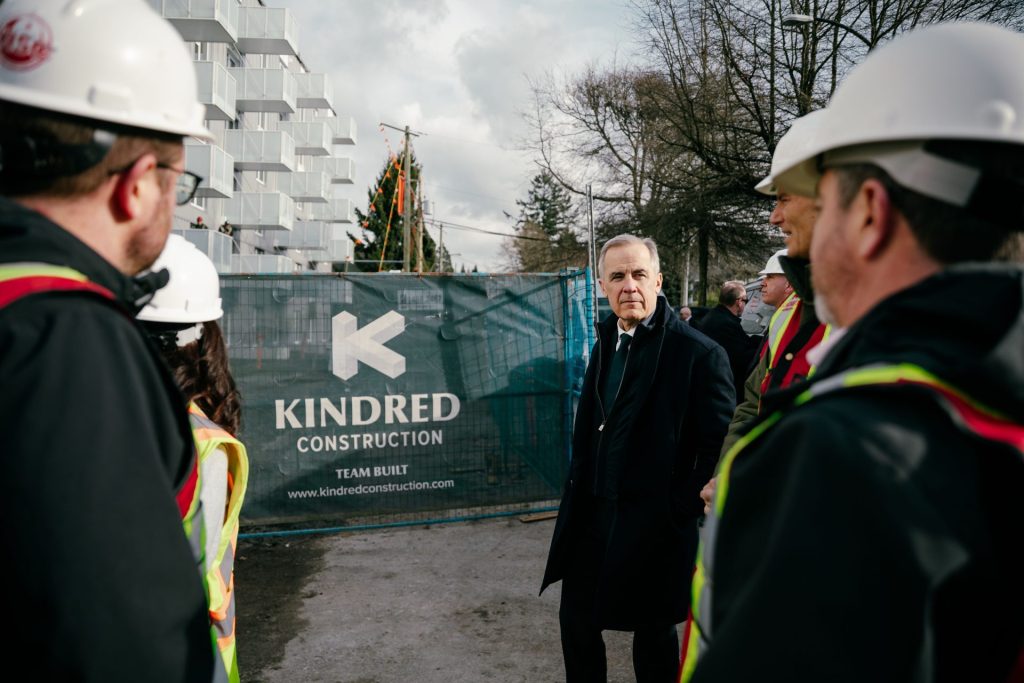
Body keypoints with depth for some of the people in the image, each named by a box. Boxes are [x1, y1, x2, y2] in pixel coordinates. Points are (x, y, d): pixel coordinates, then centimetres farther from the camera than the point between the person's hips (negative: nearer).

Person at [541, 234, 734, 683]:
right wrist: (580, 490, 12)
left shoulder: (698, 353, -15)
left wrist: (682, 508, -13)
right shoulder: (606, 342, 8)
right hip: (592, 512, 7)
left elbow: (721, 444, -15)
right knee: (576, 617, 17)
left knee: (652, 629, 10)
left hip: (653, 522, -7)